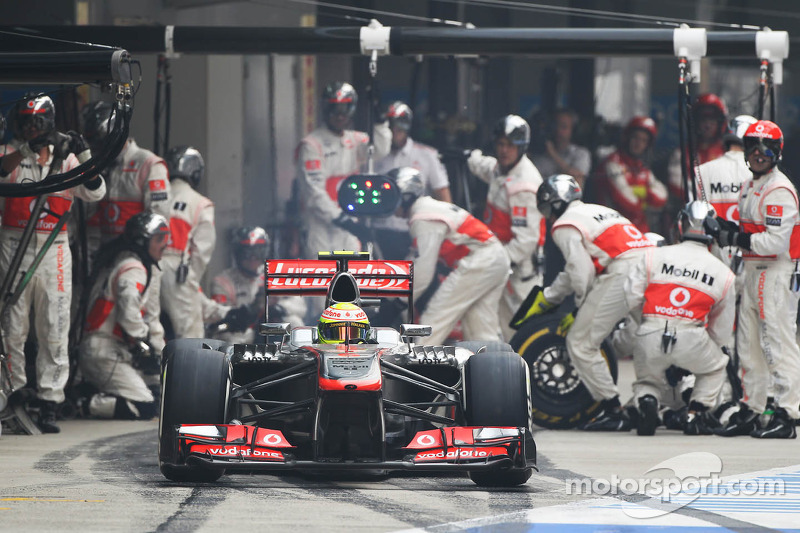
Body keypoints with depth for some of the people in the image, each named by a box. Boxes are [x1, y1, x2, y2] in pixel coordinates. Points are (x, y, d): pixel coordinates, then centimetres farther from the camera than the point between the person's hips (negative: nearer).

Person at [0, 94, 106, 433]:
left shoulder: (66, 158, 8)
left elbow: (95, 193, -2)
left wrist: (84, 157, -17)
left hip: (54, 250, 1)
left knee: (54, 329, -1)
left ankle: (48, 404, 3)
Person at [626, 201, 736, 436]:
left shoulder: (654, 256, 9)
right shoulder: (723, 273, 12)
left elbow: (631, 299, 6)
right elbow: (722, 330, 19)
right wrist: (721, 349, 37)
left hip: (650, 338, 1)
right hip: (691, 341, -1)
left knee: (647, 381, 27)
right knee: (717, 366, 30)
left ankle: (646, 403, -7)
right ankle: (696, 414, 12)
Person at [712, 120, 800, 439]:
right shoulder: (749, 188, 16)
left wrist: (737, 239, -19)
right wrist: (729, 231, 6)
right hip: (752, 271, 10)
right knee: (750, 344, 14)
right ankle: (751, 410, 22)